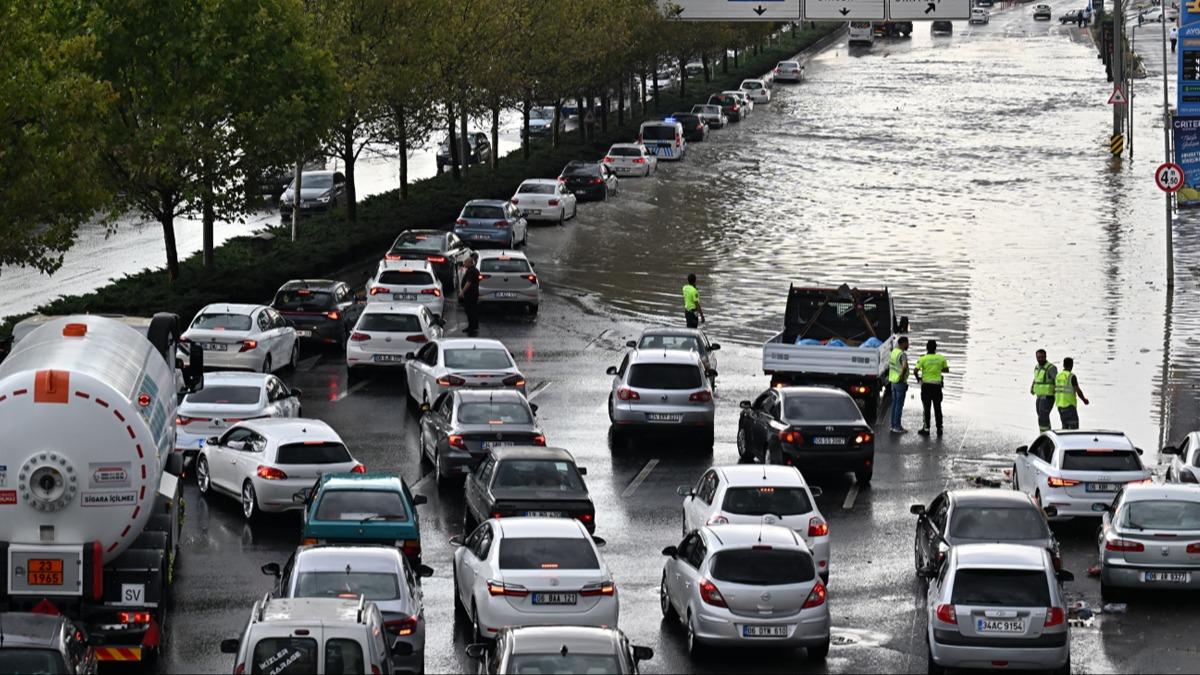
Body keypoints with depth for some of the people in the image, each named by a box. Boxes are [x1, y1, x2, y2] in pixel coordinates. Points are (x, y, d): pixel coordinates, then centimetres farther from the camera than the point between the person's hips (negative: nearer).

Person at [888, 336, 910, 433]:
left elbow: (889, 364, 23)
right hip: (900, 382, -9)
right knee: (899, 404, -2)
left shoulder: (894, 351, 8)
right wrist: (902, 376, -24)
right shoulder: (902, 354, -20)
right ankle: (897, 426, 0)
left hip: (893, 381, 9)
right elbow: (905, 366, -38)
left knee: (894, 403, 15)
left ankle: (893, 425, 20)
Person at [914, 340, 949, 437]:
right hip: (937, 385, 2)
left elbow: (916, 371, -14)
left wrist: (918, 378, 5)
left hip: (926, 385, -2)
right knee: (937, 408, 11)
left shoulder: (923, 359, -10)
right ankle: (939, 428, 14)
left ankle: (926, 428, 6)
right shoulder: (941, 358, -2)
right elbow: (946, 370, 8)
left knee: (926, 408, 4)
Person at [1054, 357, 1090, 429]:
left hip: (1060, 404, 7)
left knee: (1065, 425, 15)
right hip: (1069, 405, -7)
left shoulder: (1058, 376, 7)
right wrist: (1084, 400, 2)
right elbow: (1078, 391, -15)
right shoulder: (1072, 376, -13)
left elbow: (1054, 391, 12)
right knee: (1074, 426, -4)